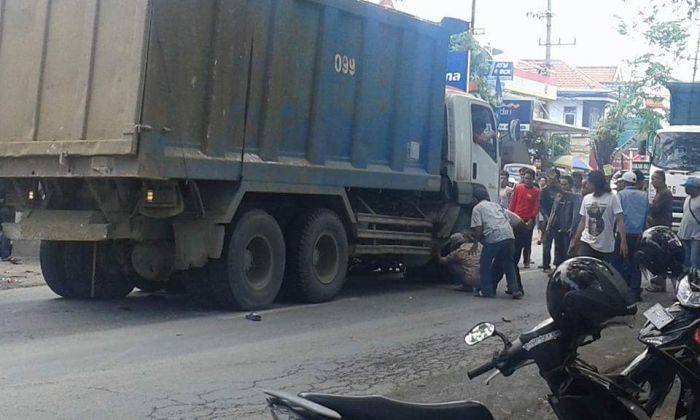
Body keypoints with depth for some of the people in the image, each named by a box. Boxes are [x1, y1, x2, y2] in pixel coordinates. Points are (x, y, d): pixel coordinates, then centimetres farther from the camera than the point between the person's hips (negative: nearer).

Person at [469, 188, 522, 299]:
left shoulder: (477, 208, 10)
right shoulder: (496, 205, 28)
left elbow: (478, 228, -1)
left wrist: (475, 244, 4)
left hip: (494, 237, -6)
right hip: (509, 235, 6)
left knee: (485, 264, 9)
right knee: (508, 264, 18)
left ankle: (486, 291, 10)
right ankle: (514, 290, 12)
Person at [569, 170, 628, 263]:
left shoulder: (612, 198, -5)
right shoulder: (586, 198, 9)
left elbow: (619, 221, -10)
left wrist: (623, 241, -21)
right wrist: (574, 241, 14)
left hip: (606, 247, -3)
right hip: (586, 242, 3)